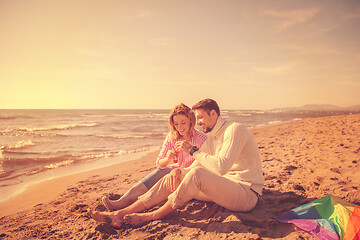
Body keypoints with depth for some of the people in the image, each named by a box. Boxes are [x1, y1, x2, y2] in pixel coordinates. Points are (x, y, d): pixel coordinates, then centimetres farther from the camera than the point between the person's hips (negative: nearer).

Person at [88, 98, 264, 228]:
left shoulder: (234, 129, -14)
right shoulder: (211, 139, 14)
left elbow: (221, 167, -27)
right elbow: (195, 166, 11)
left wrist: (193, 150, -18)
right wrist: (178, 170, -10)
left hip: (247, 194, -8)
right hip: (224, 187, 8)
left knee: (197, 175, -33)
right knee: (174, 177, -4)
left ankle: (152, 216, -17)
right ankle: (120, 214, -9)